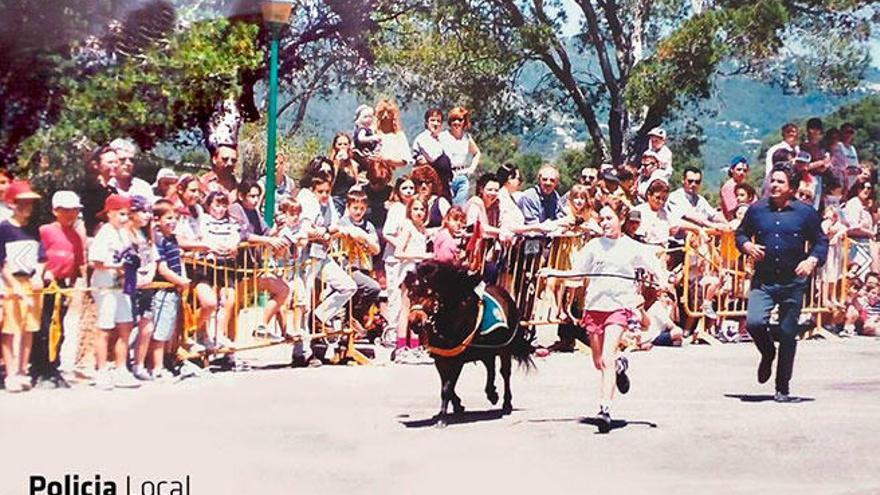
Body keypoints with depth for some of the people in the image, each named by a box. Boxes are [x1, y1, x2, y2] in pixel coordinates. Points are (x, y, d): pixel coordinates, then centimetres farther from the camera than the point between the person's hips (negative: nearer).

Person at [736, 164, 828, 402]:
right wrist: (747, 246, -3)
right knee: (754, 323, -20)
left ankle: (782, 389, 15)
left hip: (793, 282, -1)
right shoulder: (756, 209, 6)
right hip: (763, 280, 1)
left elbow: (821, 242, 7)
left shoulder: (805, 213, 1)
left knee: (788, 335, 3)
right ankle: (767, 353, 17)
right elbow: (741, 233, 18)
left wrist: (812, 260, -11)